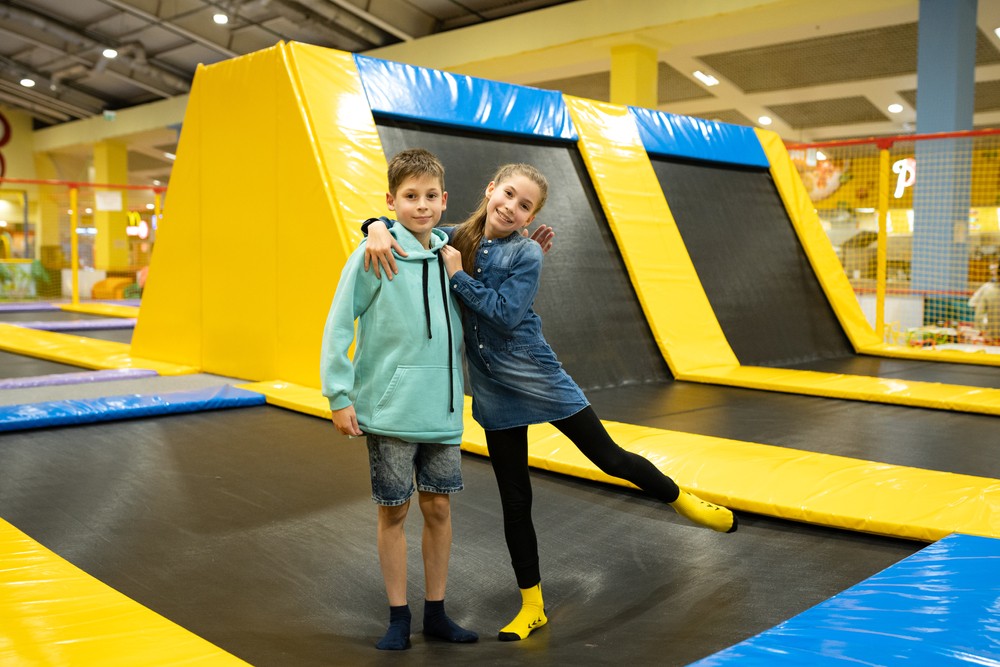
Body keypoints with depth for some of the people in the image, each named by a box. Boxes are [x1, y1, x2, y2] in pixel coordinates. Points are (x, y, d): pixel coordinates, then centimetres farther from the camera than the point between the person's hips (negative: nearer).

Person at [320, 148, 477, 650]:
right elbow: (339, 325, -8)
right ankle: (398, 617, 22)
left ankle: (436, 613, 27)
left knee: (438, 507, 12)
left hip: (443, 409, 4)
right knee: (394, 511, 7)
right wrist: (339, 395, -11)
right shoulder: (374, 254, -10)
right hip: (389, 410, -4)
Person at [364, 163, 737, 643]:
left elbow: (505, 314, -21)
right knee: (514, 499, 10)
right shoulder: (457, 240, 1)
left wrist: (458, 276, -19)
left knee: (609, 457, 6)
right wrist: (379, 228, -17)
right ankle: (531, 607, 22)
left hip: (537, 379, -4)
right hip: (494, 390, 4)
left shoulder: (526, 253, -11)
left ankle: (685, 502, 34)